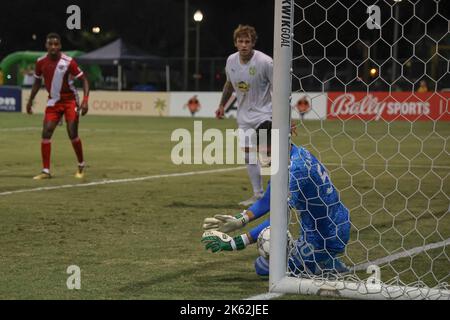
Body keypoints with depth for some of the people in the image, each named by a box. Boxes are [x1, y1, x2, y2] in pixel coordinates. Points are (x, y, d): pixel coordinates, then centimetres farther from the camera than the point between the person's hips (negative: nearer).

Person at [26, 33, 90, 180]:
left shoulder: (68, 62, -17)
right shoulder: (41, 62, -5)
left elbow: (84, 79, -11)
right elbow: (37, 81, 12)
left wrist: (85, 100, -21)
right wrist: (30, 101, 12)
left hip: (70, 100, -3)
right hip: (53, 101, 4)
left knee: (72, 134, -8)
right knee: (46, 133, -9)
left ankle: (81, 166, 16)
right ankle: (46, 171, -4)